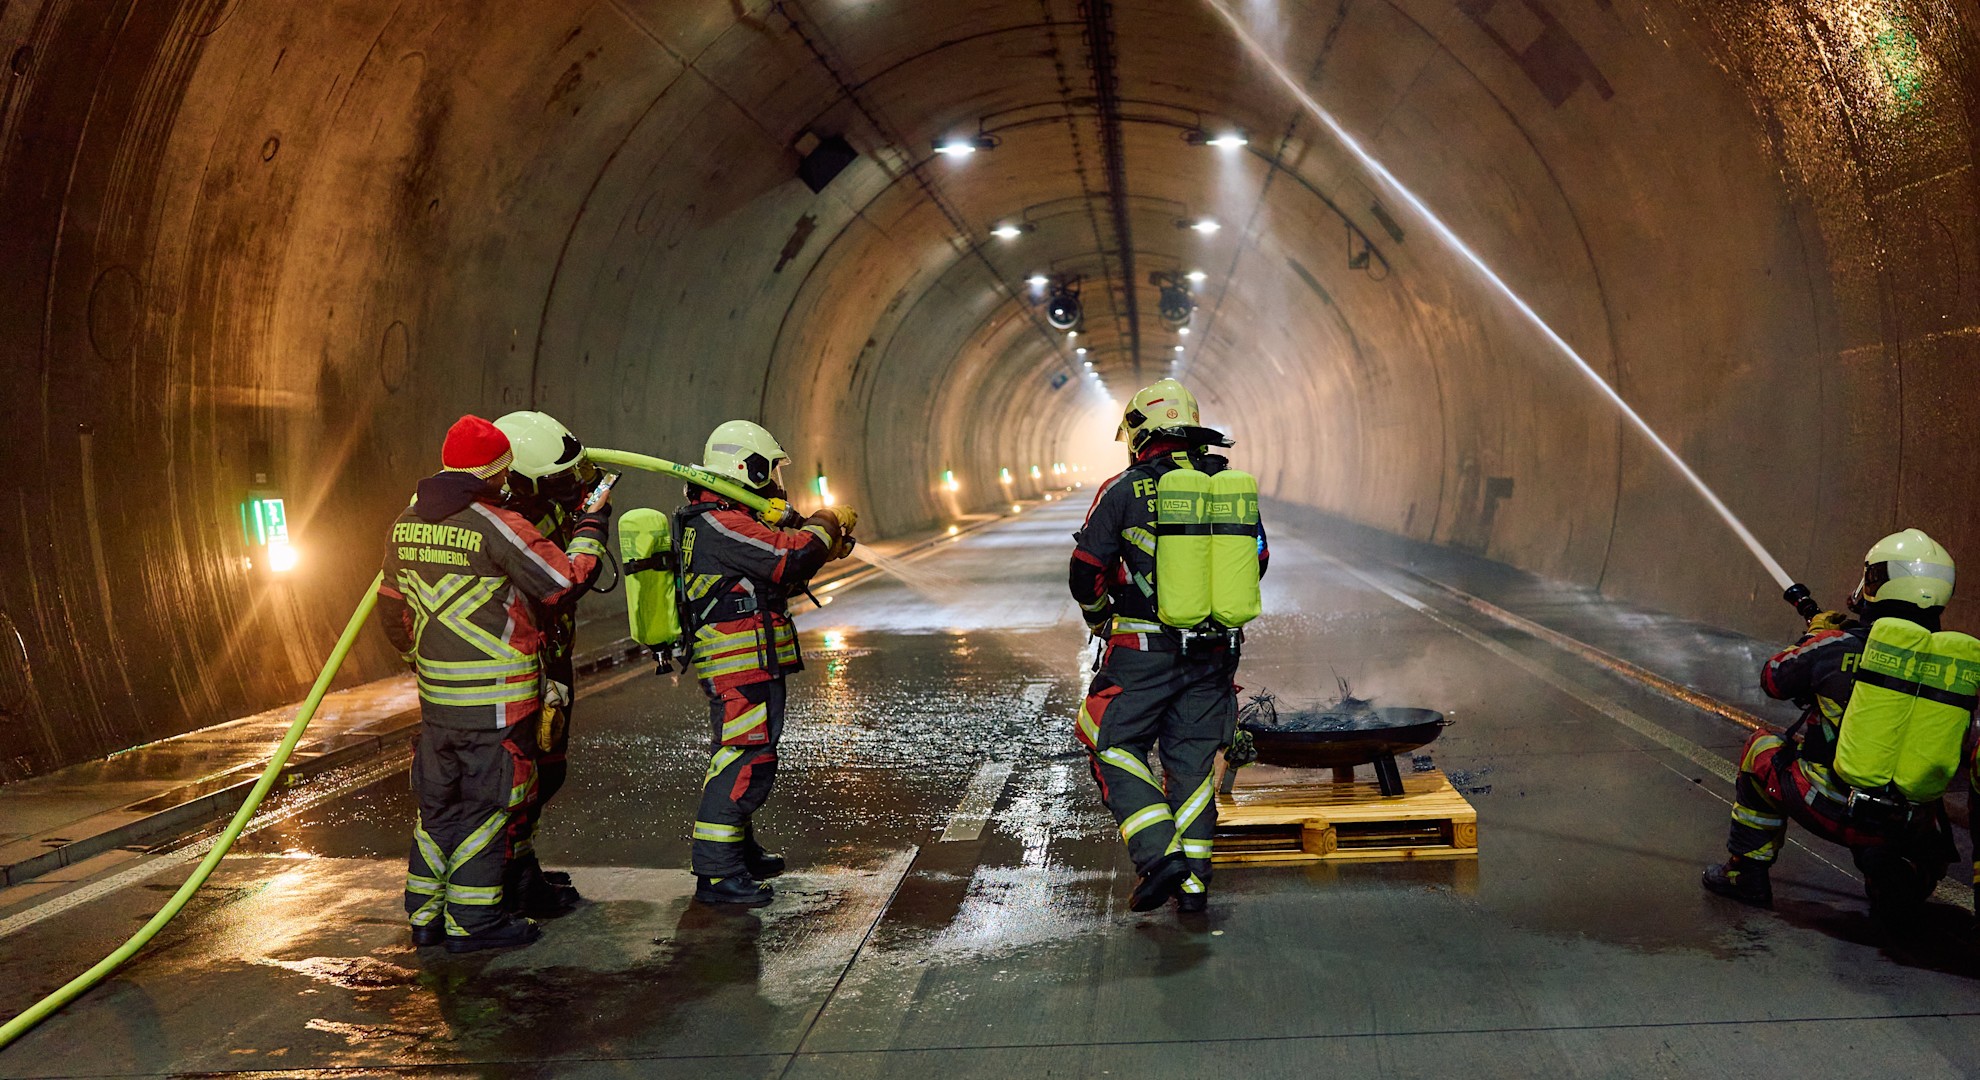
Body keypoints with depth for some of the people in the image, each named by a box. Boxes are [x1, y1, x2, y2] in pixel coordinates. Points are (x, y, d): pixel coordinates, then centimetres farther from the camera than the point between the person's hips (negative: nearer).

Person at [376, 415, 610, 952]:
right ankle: (473, 921, 10)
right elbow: (567, 582, -11)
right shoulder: (498, 527, -16)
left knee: (438, 802, 16)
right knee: (486, 805, 3)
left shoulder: (407, 524, 7)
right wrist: (592, 526, 3)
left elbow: (392, 606, 17)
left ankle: (427, 915, 24)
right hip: (495, 701, -7)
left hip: (436, 698, 7)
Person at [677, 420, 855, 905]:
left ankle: (739, 852, 36)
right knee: (747, 762, -10)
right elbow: (790, 557, -25)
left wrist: (826, 543, 9)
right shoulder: (720, 523, -18)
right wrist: (825, 523, -7)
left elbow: (777, 570, 21)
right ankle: (716, 873, -7)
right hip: (744, 667, -11)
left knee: (737, 757, 21)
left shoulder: (725, 519, 16)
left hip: (742, 667, 11)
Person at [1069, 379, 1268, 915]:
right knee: (1192, 760, 13)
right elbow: (1257, 559, 15)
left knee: (1116, 750, 8)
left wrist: (1100, 619, 14)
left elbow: (1087, 570, -5)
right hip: (1213, 652, 5)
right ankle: (1193, 881, 14)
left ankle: (1160, 855, -7)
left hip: (1144, 651, -4)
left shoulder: (1124, 490, -7)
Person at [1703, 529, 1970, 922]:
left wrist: (1817, 633, 25)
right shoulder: (1956, 665, 0)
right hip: (1908, 827, 4)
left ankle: (1748, 871, 25)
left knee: (1762, 747, 24)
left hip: (1828, 809, -3)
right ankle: (1905, 876, 3)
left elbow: (1774, 679, 7)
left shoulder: (1839, 644, -11)